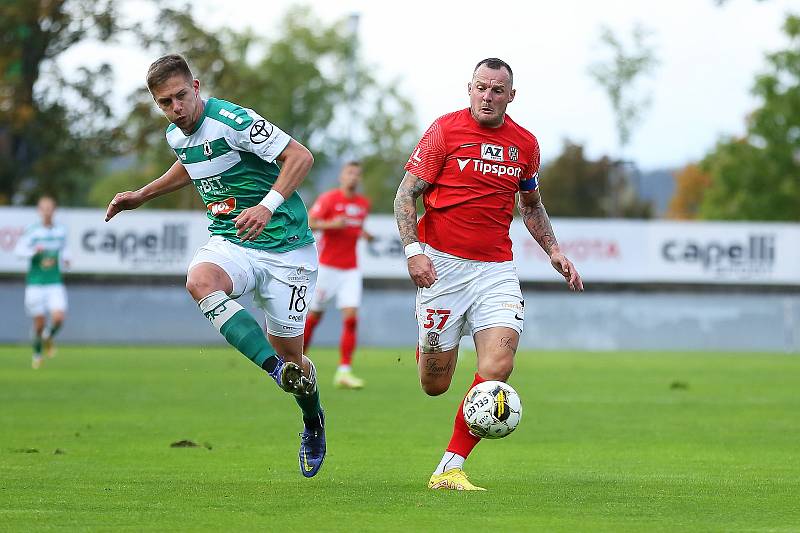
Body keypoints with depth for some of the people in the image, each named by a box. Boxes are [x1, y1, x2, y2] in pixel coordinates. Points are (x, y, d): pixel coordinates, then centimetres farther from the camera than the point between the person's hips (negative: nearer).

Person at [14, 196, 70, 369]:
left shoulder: (61, 231, 3)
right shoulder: (32, 231, -6)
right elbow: (18, 250, -11)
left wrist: (65, 259, 2)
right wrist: (34, 251, -27)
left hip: (55, 283, 2)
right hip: (35, 283, -2)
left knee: (58, 318, -17)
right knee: (39, 324, 1)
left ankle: (48, 336, 18)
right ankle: (37, 353, 28)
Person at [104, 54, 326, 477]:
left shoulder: (232, 120, -19)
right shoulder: (176, 135, 5)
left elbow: (301, 156, -23)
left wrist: (268, 206, -34)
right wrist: (142, 195, 28)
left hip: (284, 247, -5)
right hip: (230, 242, 5)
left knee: (288, 352, 0)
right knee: (199, 280, -32)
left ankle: (313, 423, 34)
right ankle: (277, 371, -42)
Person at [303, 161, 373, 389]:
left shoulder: (363, 203, 10)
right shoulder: (329, 198, -6)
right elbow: (309, 223, -9)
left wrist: (364, 234, 4)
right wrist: (331, 224, -24)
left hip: (350, 269, 4)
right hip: (326, 266, -4)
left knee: (351, 317, -9)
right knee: (314, 315, 3)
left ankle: (344, 371, -9)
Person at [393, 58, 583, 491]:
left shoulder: (525, 144, 8)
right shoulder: (446, 130, -4)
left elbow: (531, 204, 25)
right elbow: (406, 194, -3)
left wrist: (553, 251, 13)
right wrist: (413, 251, -16)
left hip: (496, 268, 3)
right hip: (441, 264, -3)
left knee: (498, 365, -19)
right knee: (435, 385, 0)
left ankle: (450, 469, -10)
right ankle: (427, 340, 39)